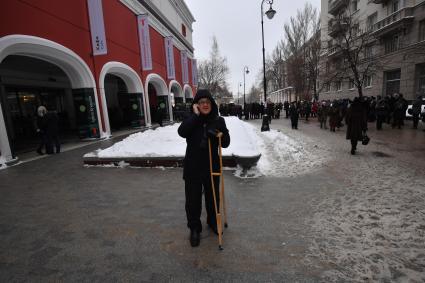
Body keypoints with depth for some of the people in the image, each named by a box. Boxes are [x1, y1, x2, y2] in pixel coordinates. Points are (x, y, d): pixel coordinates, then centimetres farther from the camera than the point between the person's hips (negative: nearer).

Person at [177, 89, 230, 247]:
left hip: (212, 166, 2)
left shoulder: (218, 121, -1)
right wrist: (196, 115, -22)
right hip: (193, 168, -1)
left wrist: (219, 135, -20)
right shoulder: (191, 119, -2)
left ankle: (212, 222, 44)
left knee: (213, 197, 18)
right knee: (193, 200, 7)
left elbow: (226, 143, 0)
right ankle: (194, 229, 29)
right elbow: (182, 132, -23)